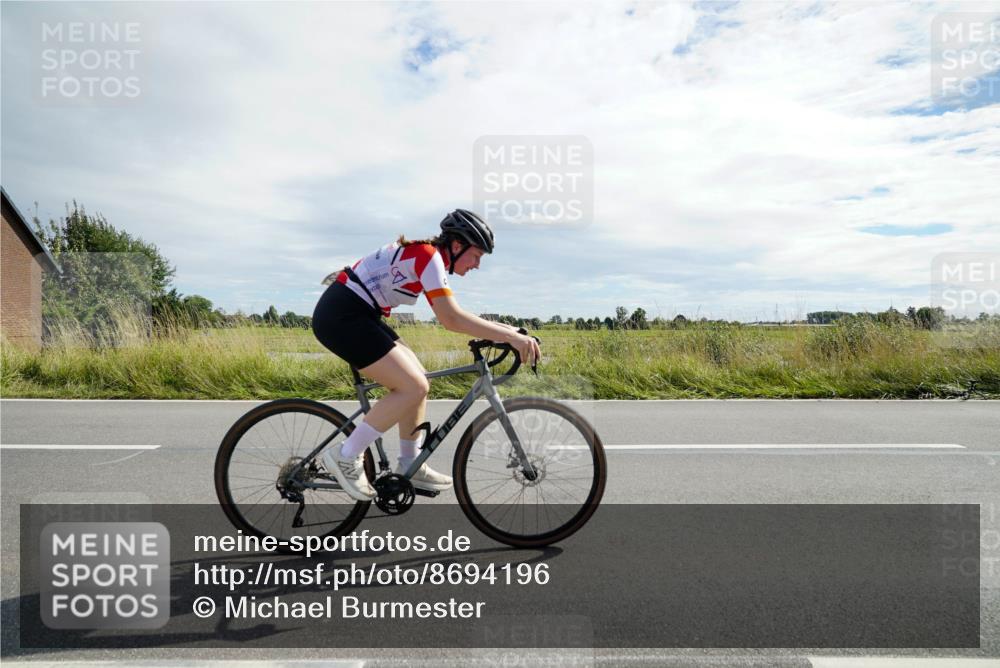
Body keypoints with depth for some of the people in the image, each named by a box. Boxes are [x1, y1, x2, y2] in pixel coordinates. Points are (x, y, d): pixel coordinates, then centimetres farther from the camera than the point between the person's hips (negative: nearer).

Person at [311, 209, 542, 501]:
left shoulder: (424, 255, 14)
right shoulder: (429, 256, -15)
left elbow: (449, 315, 15)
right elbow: (451, 319, -27)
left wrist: (502, 330, 8)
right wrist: (509, 336, -26)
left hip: (353, 315, 10)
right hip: (340, 316, -10)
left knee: (416, 380, 10)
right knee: (413, 388, -13)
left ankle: (409, 466, 20)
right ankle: (346, 456, -3)